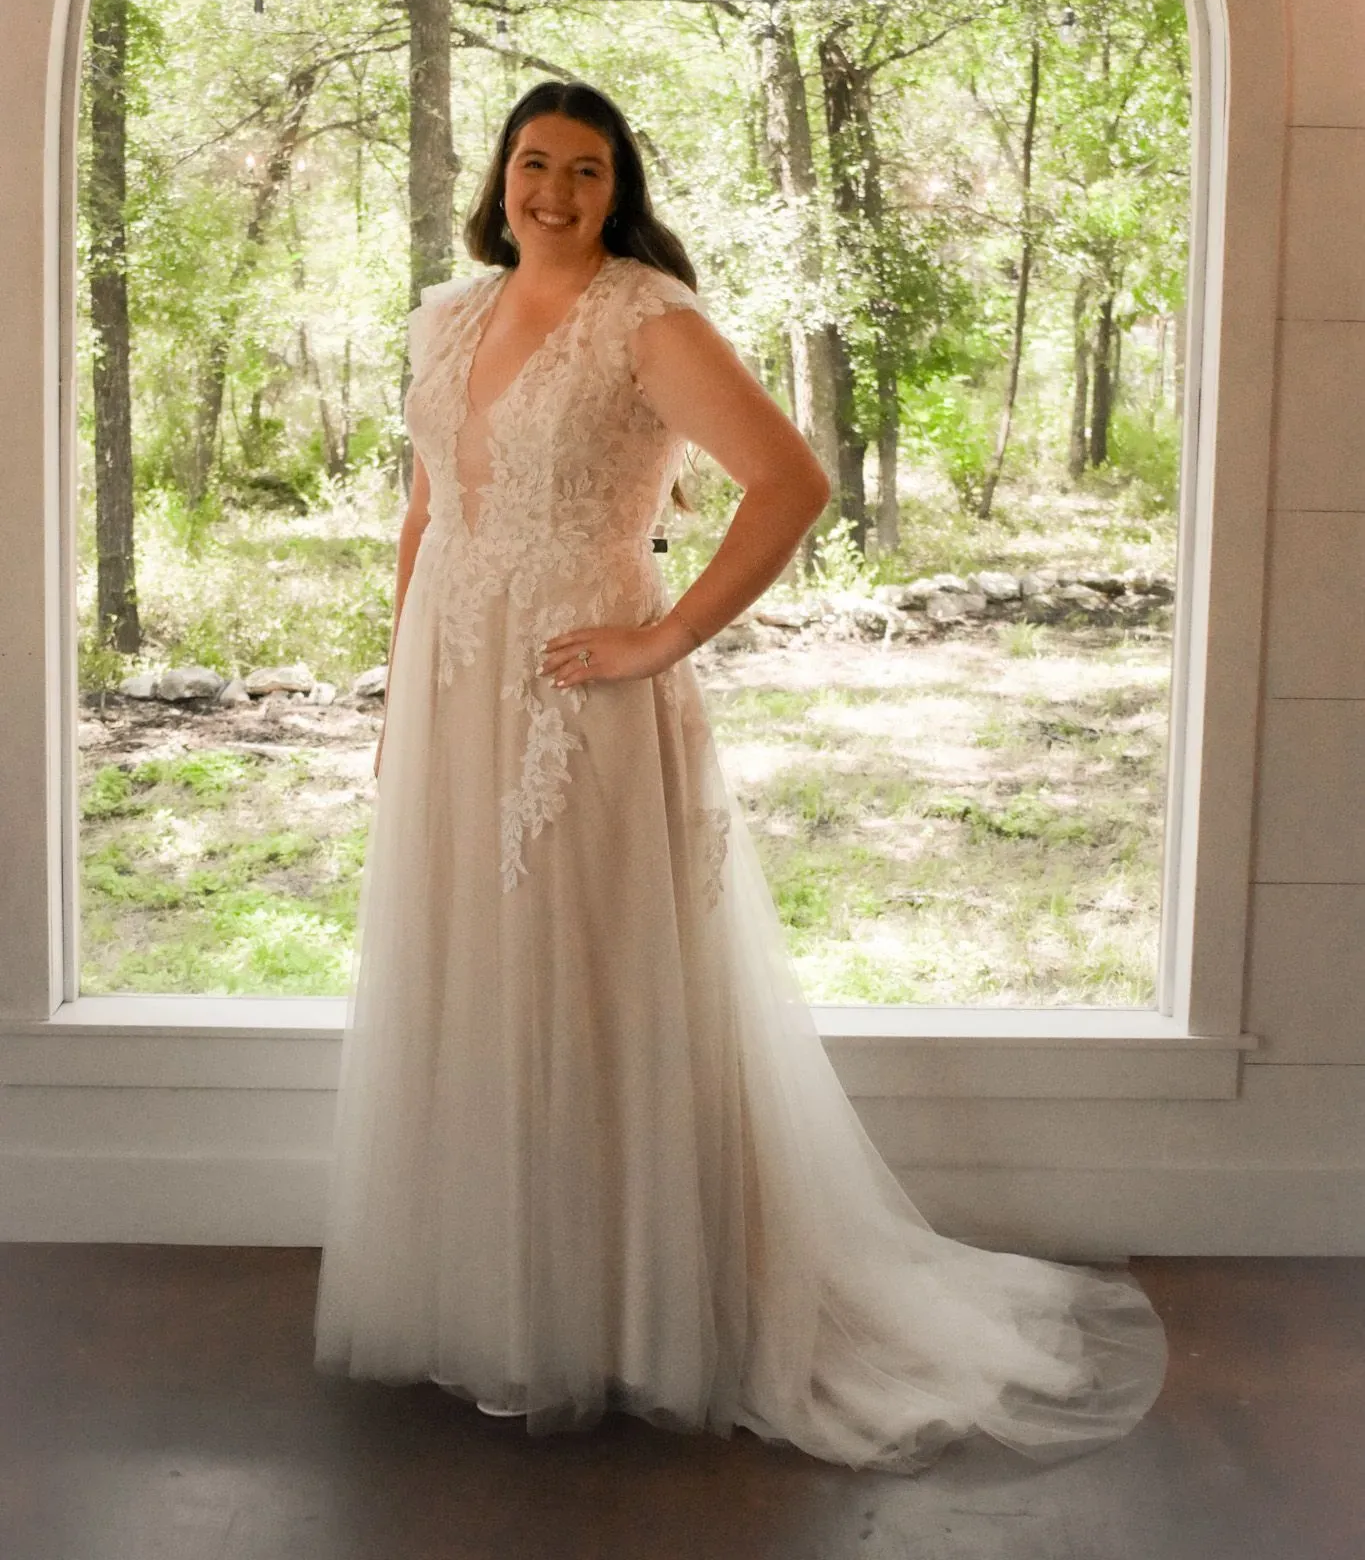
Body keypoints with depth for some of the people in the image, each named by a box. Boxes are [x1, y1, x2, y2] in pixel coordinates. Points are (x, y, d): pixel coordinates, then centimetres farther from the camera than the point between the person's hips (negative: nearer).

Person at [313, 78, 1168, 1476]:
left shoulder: (648, 321, -9)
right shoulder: (449, 320, 11)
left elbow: (793, 482, -19)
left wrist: (666, 640, -19)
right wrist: (397, 702, 14)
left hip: (582, 711, -7)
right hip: (448, 705, 7)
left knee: (587, 1004, 1)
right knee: (457, 999, 13)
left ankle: (597, 1327, 17)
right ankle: (468, 1300, 29)